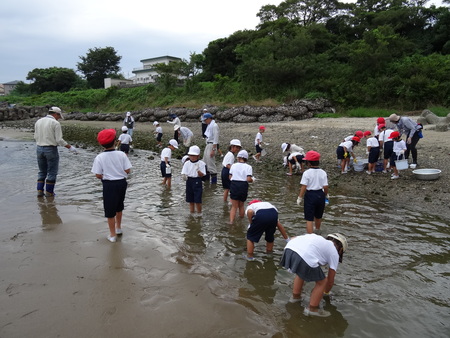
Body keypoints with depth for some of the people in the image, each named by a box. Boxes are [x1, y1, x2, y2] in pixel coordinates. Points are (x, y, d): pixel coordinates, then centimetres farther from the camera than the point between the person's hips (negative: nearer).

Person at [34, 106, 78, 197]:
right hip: (51, 150, -6)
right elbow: (59, 140, -15)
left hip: (39, 148, 6)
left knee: (42, 172, 17)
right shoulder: (55, 123, -12)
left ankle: (40, 191, 13)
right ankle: (49, 192, 11)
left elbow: (36, 137, 10)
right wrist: (70, 147, -8)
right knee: (52, 172, 7)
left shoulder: (38, 121, 7)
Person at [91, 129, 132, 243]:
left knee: (110, 210, 10)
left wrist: (105, 177, 10)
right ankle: (118, 228, 44)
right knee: (119, 207, 25)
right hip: (122, 183, 3)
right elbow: (127, 170, -7)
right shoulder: (121, 154, -9)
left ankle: (112, 235, 19)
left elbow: (98, 175, -11)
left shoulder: (99, 157, -12)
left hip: (109, 185, -3)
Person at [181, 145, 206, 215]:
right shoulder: (187, 163, 2)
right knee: (191, 200, 11)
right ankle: (192, 214, 26)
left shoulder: (201, 163, -6)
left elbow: (202, 175, -9)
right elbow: (183, 173, 1)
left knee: (197, 200, -4)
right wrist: (185, 176, -21)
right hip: (189, 181, 3)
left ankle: (199, 214, 15)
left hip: (197, 182, -3)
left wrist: (198, 169, -26)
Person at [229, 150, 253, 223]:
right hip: (243, 186, 0)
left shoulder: (233, 165, 5)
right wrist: (252, 180, 9)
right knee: (241, 205, 19)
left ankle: (231, 221, -6)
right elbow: (248, 179, -12)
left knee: (234, 206, 7)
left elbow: (230, 177, 3)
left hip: (234, 185, 1)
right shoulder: (248, 167, -2)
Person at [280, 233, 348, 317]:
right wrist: (326, 292, 49)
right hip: (305, 259, -6)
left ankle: (295, 296, 48)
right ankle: (312, 309, 28)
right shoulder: (334, 253, 23)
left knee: (301, 273, 36)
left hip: (288, 249, 6)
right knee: (322, 282, 20)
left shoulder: (316, 237, 36)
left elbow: (293, 238, 27)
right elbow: (330, 281, 28)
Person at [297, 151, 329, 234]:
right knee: (318, 216, 26)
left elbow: (303, 187, -17)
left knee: (309, 218, 2)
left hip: (310, 195, -5)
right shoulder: (323, 172, -4)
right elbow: (325, 186, -5)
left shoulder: (307, 173, -15)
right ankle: (317, 230, 50)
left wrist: (300, 198, -8)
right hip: (320, 195, 5)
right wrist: (326, 195, 14)